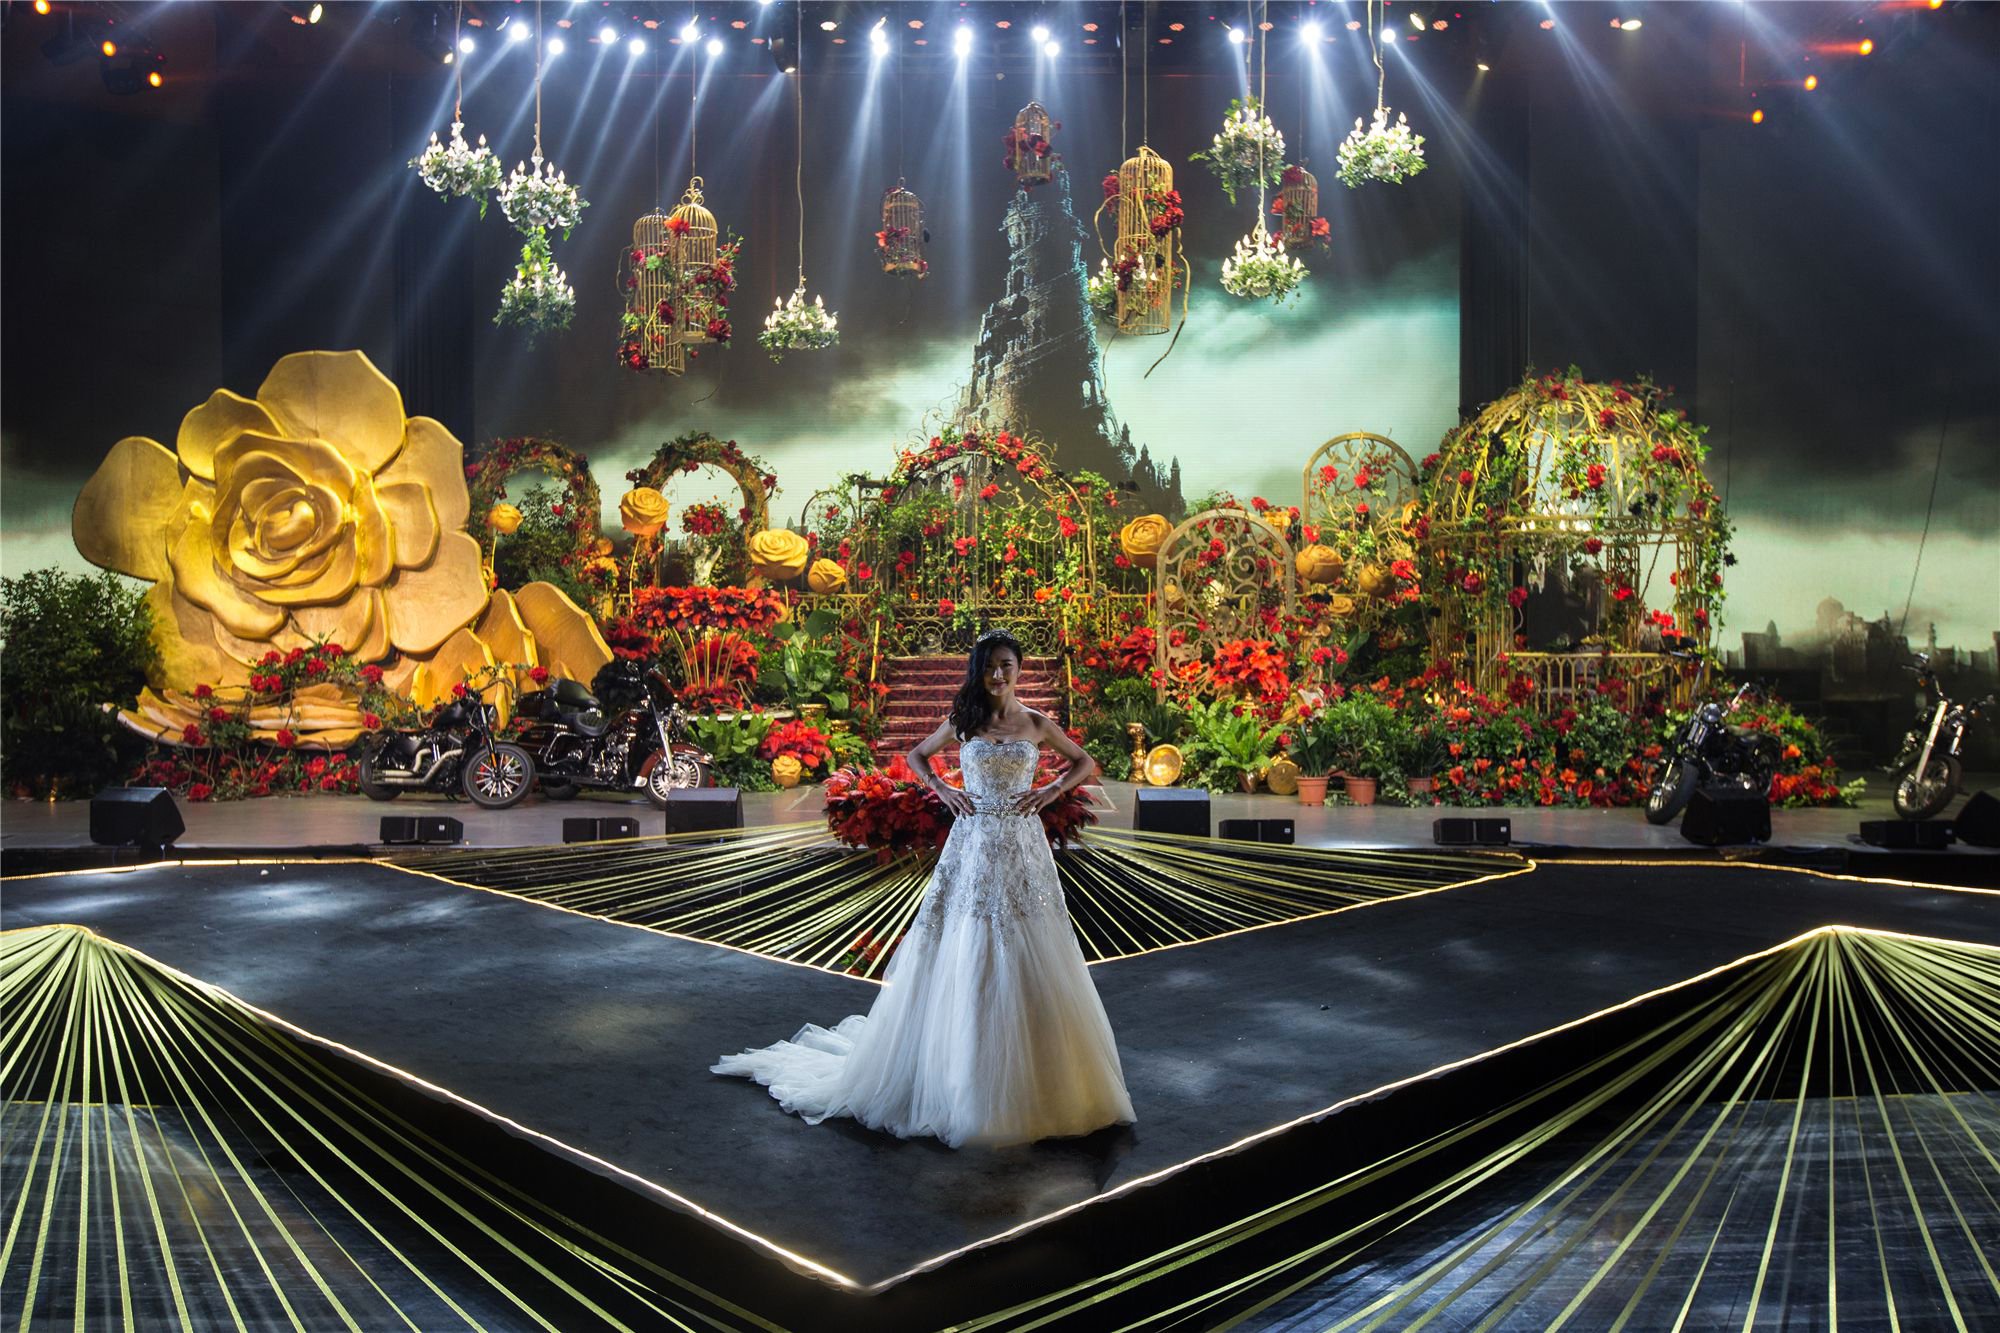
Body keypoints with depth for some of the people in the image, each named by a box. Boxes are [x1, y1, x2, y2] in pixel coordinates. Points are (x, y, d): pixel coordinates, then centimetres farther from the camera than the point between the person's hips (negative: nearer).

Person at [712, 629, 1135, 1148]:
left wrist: (1052, 790, 1)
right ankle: (964, 1080, 12)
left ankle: (1037, 1080, 16)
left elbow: (1085, 762, 15)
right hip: (974, 846, 0)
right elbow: (916, 756, 19)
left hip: (1023, 847, 0)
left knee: (1029, 962, 2)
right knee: (965, 959, 0)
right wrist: (942, 790, 4)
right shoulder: (963, 721, 4)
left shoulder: (1037, 724, 4)